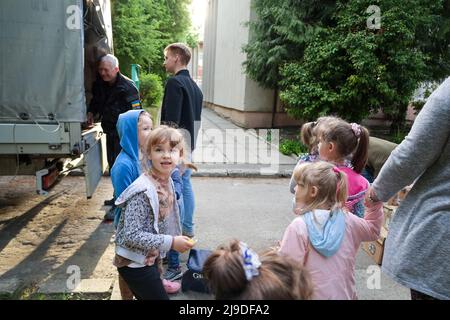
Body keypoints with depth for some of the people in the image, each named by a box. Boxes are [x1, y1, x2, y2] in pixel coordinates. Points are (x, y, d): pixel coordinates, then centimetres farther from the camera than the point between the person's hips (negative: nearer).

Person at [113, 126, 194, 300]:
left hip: (150, 259, 8)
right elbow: (131, 235, -27)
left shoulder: (168, 182, -1)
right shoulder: (143, 190, -27)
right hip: (134, 264, -8)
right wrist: (171, 242, -24)